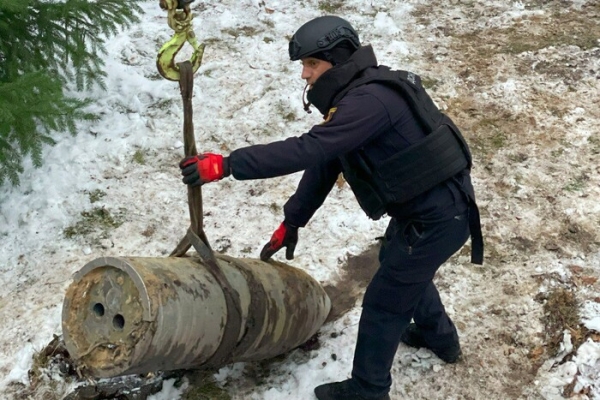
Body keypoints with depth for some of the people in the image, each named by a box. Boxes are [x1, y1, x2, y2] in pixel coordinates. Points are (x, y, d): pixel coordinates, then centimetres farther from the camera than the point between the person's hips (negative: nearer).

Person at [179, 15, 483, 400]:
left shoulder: (371, 100, -27)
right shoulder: (356, 96, 6)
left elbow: (308, 150, -35)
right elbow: (324, 162, 11)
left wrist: (225, 164, -34)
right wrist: (291, 222, 14)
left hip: (437, 219, -10)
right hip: (422, 207, 10)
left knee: (383, 302, 4)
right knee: (396, 265, 32)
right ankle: (440, 337, 55)